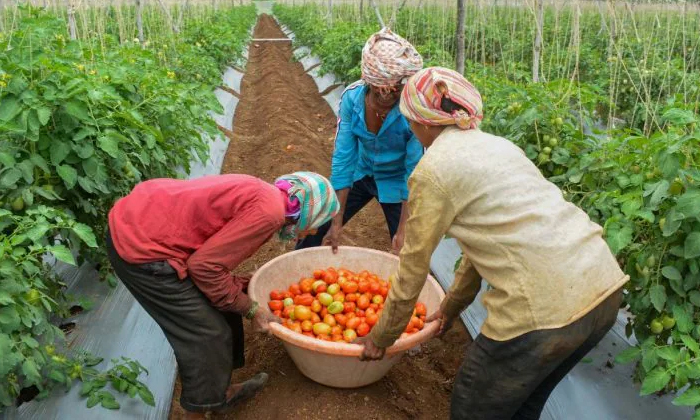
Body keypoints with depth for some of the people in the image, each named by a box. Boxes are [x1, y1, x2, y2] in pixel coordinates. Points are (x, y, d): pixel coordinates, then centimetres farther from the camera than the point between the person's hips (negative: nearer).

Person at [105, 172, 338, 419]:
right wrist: (250, 309, -5)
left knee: (219, 307, 20)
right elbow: (205, 265, -17)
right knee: (206, 336, 1)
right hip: (142, 247, -10)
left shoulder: (259, 195, 12)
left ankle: (218, 393, 37)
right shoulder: (269, 211, -17)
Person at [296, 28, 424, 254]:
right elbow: (343, 157, -16)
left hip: (396, 182, -3)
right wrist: (337, 221, -15)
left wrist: (403, 230, -24)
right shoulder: (352, 97, -22)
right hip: (360, 175, 3)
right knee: (313, 232, 6)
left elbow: (415, 171, -23)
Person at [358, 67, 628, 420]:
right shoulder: (495, 144, 18)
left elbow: (412, 272, 3)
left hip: (546, 309, -8)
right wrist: (451, 307, 36)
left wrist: (380, 339, 19)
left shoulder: (432, 170, -5)